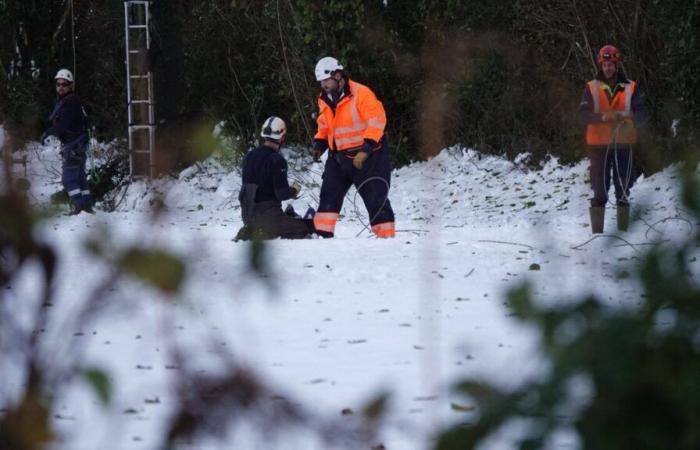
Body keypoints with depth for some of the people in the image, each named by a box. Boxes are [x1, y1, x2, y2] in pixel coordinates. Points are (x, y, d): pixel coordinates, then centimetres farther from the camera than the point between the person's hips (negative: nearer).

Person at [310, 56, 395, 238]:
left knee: (376, 199, -6)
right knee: (328, 195, -2)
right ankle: (323, 235, -1)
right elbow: (324, 127, 24)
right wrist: (319, 144, 5)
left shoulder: (361, 94, -16)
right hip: (339, 157, 7)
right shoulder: (325, 100, 8)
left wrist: (365, 150, -25)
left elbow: (377, 121, -20)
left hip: (368, 156, -7)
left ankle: (386, 237, -2)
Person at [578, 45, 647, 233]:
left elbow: (641, 114, -2)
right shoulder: (592, 88, 3)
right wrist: (603, 116, -24)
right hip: (599, 144, -1)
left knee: (623, 191, 5)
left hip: (623, 144, 1)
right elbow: (583, 113, -7)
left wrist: (624, 116, -22)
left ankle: (623, 230, 10)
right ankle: (597, 231, 1)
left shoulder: (630, 88, 4)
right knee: (599, 191, 0)